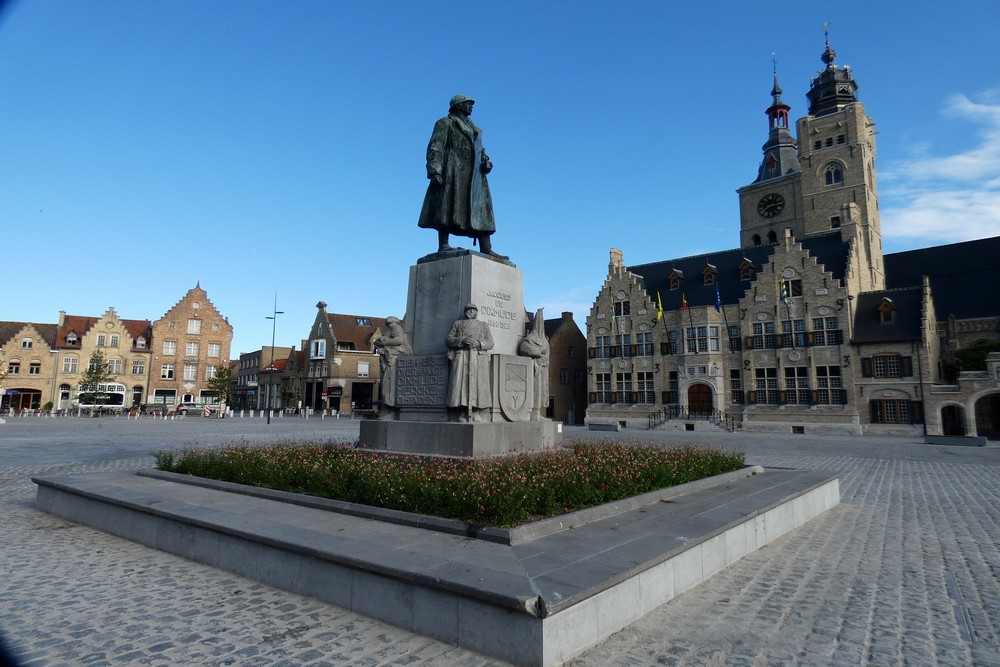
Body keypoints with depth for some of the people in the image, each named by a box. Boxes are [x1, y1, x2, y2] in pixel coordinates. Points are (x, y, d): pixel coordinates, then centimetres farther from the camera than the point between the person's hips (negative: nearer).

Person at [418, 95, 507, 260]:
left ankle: (486, 249, -10)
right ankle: (443, 245, -18)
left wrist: (486, 161, 2)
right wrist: (435, 171, -18)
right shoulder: (445, 123, 8)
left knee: (481, 208, -4)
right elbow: (435, 148, -4)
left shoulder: (471, 127, 30)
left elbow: (479, 150, 25)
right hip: (454, 170, -7)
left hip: (474, 173, 7)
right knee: (448, 206, -15)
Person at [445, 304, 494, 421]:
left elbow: (490, 343, 13)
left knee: (477, 382, -13)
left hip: (479, 357, 0)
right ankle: (463, 412, -12)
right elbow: (448, 340, 10)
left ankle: (475, 413, -13)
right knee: (461, 382, -13)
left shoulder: (484, 325, 23)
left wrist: (478, 343, -8)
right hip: (461, 356, 0)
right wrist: (462, 340, -7)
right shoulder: (458, 324, 22)